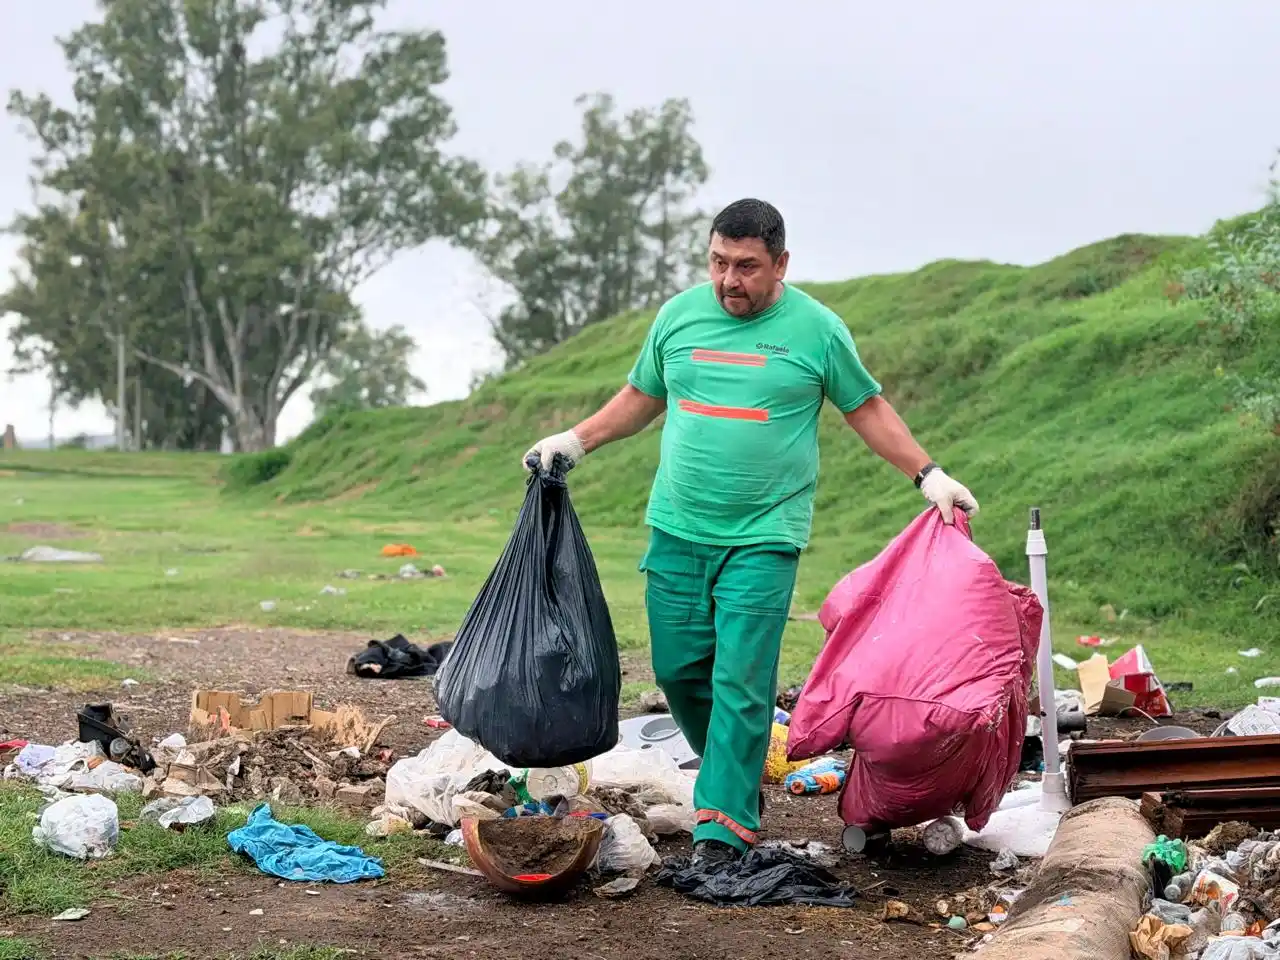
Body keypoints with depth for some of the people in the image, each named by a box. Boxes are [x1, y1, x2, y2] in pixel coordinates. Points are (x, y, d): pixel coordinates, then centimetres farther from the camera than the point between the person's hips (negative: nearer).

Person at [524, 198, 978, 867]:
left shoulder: (816, 329, -2)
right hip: (677, 530, 4)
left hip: (764, 538, -4)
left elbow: (867, 409, 7)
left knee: (741, 680, -8)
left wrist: (927, 474, 1)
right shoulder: (678, 316, 7)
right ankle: (737, 774, 31)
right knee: (678, 669, 7)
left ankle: (724, 826, -2)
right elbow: (641, 398, 20)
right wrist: (576, 440, 11)